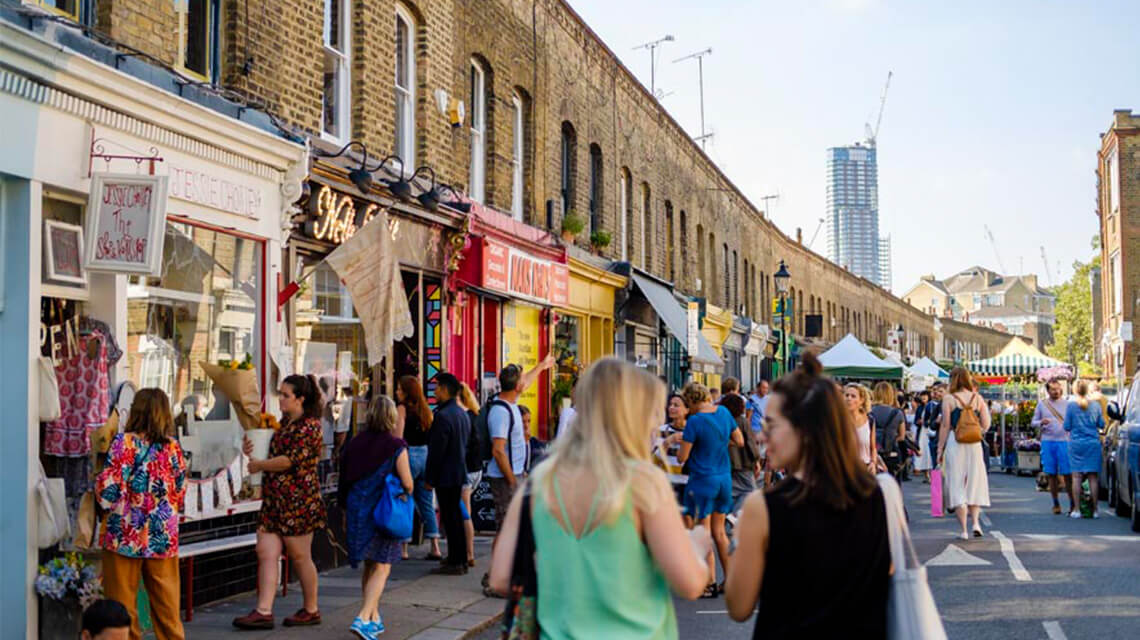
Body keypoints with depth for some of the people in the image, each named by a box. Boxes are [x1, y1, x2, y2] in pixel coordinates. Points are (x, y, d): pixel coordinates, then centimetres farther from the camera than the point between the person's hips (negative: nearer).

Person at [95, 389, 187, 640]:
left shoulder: (124, 442, -9)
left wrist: (98, 480, 7)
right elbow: (180, 493, 7)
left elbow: (110, 492, -13)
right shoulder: (173, 446, 2)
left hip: (125, 536, -3)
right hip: (164, 537, 4)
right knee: (167, 604, 12)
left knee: (123, 609, 6)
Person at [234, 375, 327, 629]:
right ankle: (263, 612, 0)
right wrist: (252, 449, 8)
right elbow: (274, 452, 27)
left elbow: (290, 460, -19)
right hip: (274, 498, 9)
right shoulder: (285, 423, 16)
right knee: (265, 553, 0)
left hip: (298, 500, -8)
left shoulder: (309, 426, -12)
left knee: (299, 556, 2)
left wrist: (259, 465, -7)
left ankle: (311, 610, 17)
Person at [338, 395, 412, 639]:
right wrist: (406, 493, 12)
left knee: (369, 566, 18)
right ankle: (363, 618, -14)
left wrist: (346, 513, 19)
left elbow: (345, 480, 8)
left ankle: (374, 618, 26)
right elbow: (407, 484, -11)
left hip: (358, 507, 5)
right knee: (382, 567, 0)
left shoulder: (354, 443, 2)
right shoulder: (395, 446, -11)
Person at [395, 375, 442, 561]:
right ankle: (435, 548, 8)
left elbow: (398, 436, -13)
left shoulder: (402, 407, -6)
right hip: (426, 455, 6)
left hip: (409, 455, -6)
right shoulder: (425, 409, 11)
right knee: (427, 504, 10)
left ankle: (403, 549, 2)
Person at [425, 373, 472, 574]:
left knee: (450, 519, -4)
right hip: (459, 473, 9)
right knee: (456, 516, 15)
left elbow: (436, 450, -19)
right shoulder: (462, 414, 11)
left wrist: (429, 478, -13)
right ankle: (460, 559, 21)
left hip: (445, 475, -9)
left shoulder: (442, 416, -19)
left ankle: (455, 563, 0)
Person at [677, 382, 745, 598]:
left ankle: (710, 584, 6)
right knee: (719, 531, 17)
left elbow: (682, 458, -14)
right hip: (725, 477, 6)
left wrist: (683, 443, 6)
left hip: (702, 479, -6)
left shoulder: (694, 421, -17)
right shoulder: (724, 412, 2)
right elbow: (739, 441, 11)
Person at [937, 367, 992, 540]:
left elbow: (945, 426, -5)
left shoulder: (949, 399, -4)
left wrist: (940, 449, 1)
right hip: (974, 444, 2)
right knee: (975, 482, 14)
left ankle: (964, 530, 1)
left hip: (954, 443, -2)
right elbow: (986, 424, 2)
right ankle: (975, 522, -2)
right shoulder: (978, 398, 4)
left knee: (957, 486, 3)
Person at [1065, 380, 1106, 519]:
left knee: (1077, 476, 2)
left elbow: (1067, 427, -4)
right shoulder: (1096, 406, 0)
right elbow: (1102, 425, 6)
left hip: (1076, 444, -2)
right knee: (1092, 476, 5)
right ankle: (1095, 509, 7)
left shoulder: (1071, 406, -6)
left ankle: (1077, 510, 0)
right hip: (1093, 443, 2)